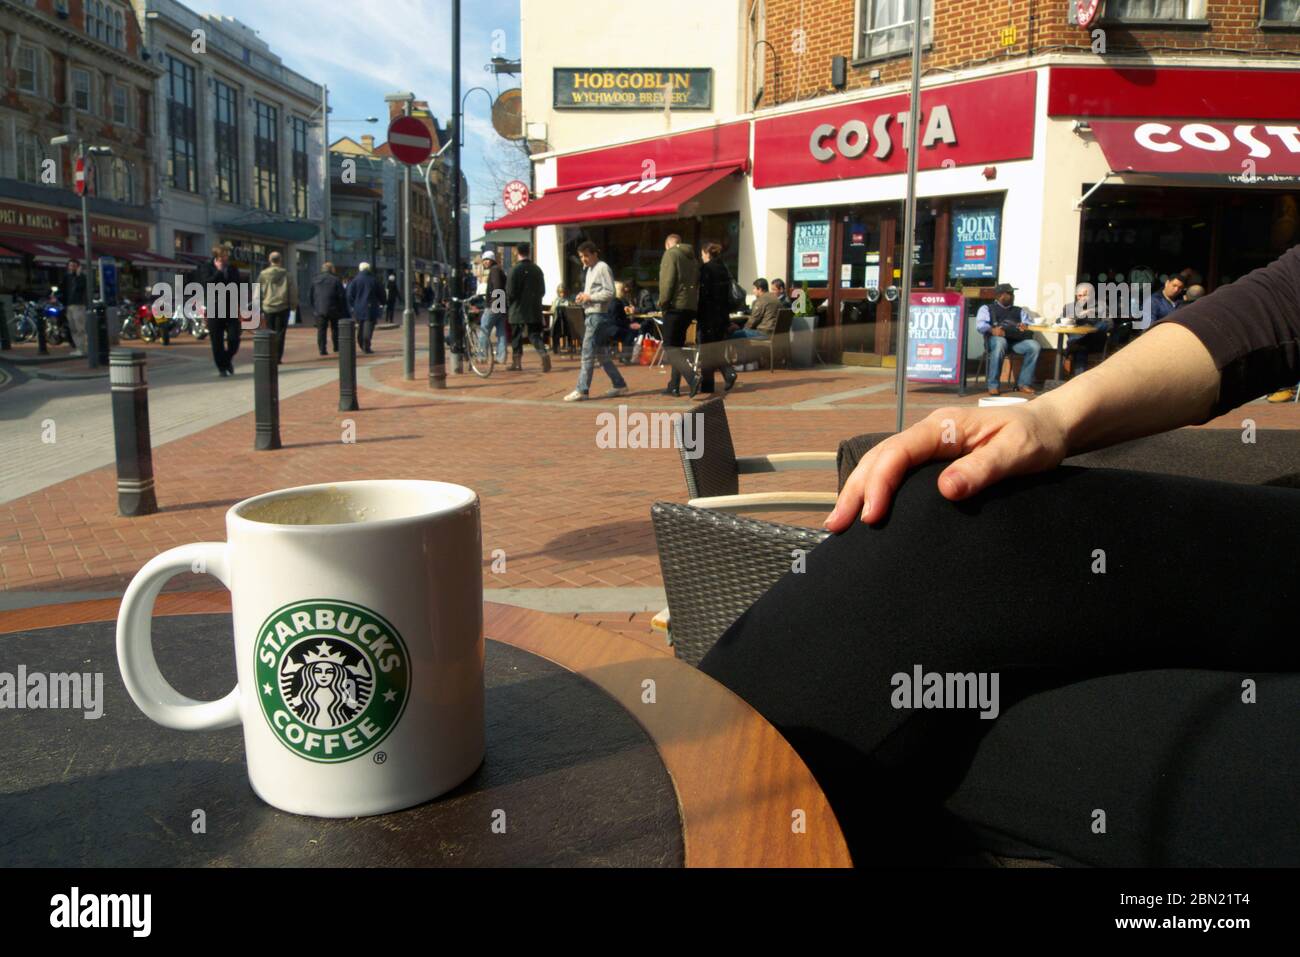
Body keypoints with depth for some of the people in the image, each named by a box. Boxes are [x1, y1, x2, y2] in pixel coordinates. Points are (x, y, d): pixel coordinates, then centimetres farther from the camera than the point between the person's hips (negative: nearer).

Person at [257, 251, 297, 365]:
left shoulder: (263, 274, 2)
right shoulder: (286, 274, -2)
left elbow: (258, 293, 5)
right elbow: (293, 292, 0)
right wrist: (293, 305, 10)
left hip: (268, 308, 1)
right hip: (283, 308, -1)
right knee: (280, 333, 1)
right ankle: (277, 358, -5)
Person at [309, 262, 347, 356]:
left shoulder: (315, 280, 8)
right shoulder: (335, 280, -5)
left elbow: (311, 296, 11)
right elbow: (342, 296, -6)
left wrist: (314, 308, 16)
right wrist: (343, 310, 1)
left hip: (319, 310, 2)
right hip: (333, 309, -2)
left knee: (321, 330, 2)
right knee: (335, 328, 13)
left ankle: (322, 350, -5)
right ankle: (336, 347, 18)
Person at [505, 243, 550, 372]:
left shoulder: (515, 269, -11)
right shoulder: (537, 269, 5)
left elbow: (510, 291, -12)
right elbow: (543, 290, 11)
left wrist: (509, 301, 6)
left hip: (518, 310, -4)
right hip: (535, 309, 4)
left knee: (516, 336, 9)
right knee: (535, 334, 5)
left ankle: (517, 362, 16)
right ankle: (544, 354, -20)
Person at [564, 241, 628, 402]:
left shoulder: (603, 268, -8)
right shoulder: (588, 270, 20)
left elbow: (609, 293, -15)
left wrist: (590, 297, -15)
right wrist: (583, 296, 8)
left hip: (598, 315, -10)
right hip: (591, 315, 10)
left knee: (587, 354, -10)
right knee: (601, 354, 12)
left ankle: (582, 390, -8)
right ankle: (619, 385, 18)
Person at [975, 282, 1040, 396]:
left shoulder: (1019, 310, 31)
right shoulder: (987, 308, 19)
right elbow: (980, 325, 1)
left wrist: (1025, 325, -9)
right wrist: (992, 329, -21)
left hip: (1017, 339, 4)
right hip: (997, 338, -4)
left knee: (1035, 346, -26)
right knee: (1000, 343, -40)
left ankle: (1023, 383, -19)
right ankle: (993, 385, -33)